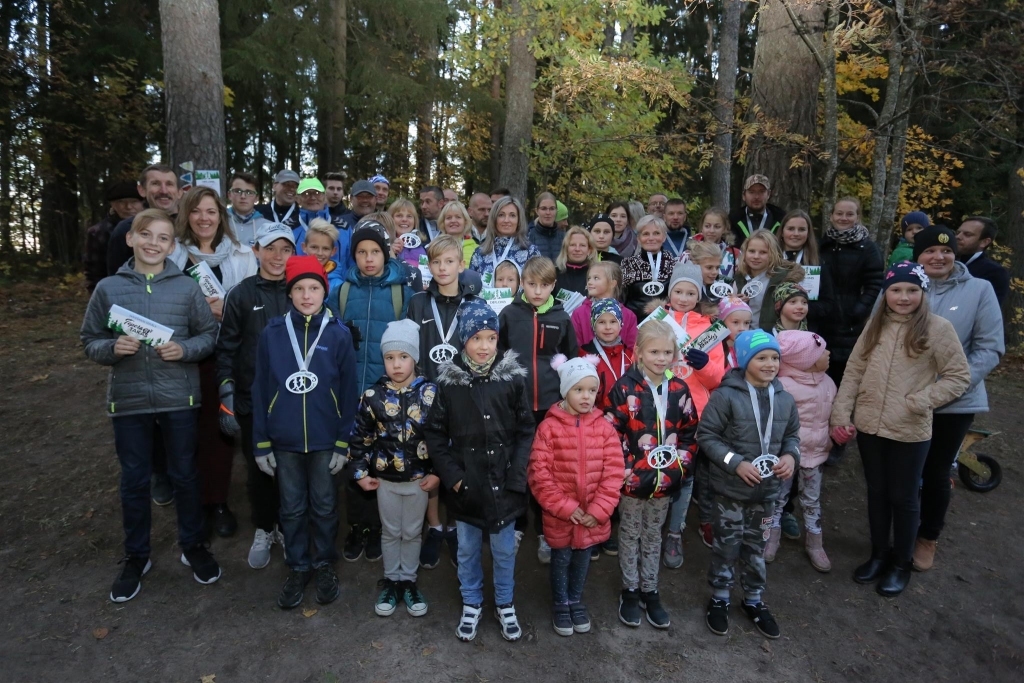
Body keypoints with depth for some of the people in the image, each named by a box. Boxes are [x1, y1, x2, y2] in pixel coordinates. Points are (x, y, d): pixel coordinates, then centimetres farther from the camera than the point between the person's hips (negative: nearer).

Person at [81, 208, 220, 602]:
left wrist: (185, 349, -16)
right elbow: (90, 342, 5)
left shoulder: (187, 287, -2)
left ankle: (193, 546, 31)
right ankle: (136, 556, 31)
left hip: (178, 398, -1)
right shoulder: (108, 288, 0)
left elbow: (209, 334, 2)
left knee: (184, 475, 12)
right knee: (134, 481, 13)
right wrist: (113, 348, -16)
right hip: (128, 399, 1)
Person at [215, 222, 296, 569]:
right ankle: (263, 530, 31)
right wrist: (227, 398, -5)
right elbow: (226, 349, 0)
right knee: (258, 467, 11)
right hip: (252, 400, 0)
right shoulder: (241, 294, -2)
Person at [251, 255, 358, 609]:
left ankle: (324, 564, 34)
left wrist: (343, 442, -5)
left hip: (325, 439, -1)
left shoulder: (339, 334, -8)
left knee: (324, 506, 14)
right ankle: (297, 567, 33)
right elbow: (260, 390, 0)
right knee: (292, 508, 15)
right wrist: (262, 443, -1)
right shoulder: (272, 334, -5)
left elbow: (348, 391, -4)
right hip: (284, 440, 1)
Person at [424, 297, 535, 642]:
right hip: (465, 485, 1)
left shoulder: (513, 378, -9)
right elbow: (435, 433, -1)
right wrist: (452, 474, -8)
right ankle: (471, 604, 40)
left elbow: (526, 431, -4)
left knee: (504, 549, 16)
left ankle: (505, 604, 39)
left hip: (503, 483, 0)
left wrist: (516, 478, -9)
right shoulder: (448, 381, -7)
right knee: (467, 550, 18)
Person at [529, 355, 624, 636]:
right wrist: (565, 507, -16)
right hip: (559, 514, -2)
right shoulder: (549, 427, -14)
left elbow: (613, 472, -6)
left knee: (583, 559, 20)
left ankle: (576, 601, 44)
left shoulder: (604, 427, -6)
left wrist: (599, 509, -12)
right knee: (561, 558, 16)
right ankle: (561, 605, 39)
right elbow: (539, 473, -15)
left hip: (593, 514, 2)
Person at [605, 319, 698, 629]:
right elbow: (612, 433, -13)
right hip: (632, 479, -3)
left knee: (653, 536, 19)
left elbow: (690, 433, 7)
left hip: (665, 481, 4)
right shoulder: (625, 387, -13)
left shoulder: (679, 389, 1)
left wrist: (679, 467, -1)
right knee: (630, 535, 14)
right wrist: (626, 471, -15)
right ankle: (630, 591, 30)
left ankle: (650, 591, 34)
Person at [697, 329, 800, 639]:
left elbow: (792, 435, 13)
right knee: (727, 546, 10)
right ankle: (719, 599, 31)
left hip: (767, 489, 4)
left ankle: (754, 600, 39)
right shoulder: (726, 395, -18)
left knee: (756, 548, 20)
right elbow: (706, 435, -13)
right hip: (731, 488, -4)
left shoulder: (785, 399, -1)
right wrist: (735, 462, -20)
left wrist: (791, 456, -7)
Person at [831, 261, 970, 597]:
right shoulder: (875, 326, 3)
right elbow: (853, 372, 4)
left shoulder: (938, 328, -9)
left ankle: (901, 563, 31)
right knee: (877, 493, 17)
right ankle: (879, 554, 36)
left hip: (910, 431, -3)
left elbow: (960, 377, -7)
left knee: (903, 498, 12)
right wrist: (841, 415, -2)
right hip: (868, 426, 4)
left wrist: (918, 403, -17)